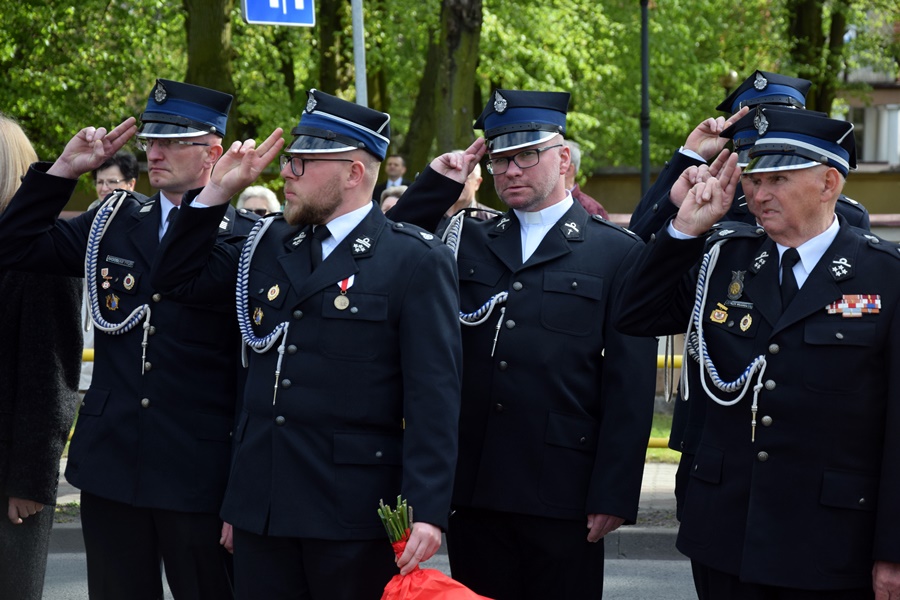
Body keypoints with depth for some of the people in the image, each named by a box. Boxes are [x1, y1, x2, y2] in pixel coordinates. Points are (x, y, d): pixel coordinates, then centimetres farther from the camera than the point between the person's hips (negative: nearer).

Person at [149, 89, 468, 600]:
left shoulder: (417, 261, -5)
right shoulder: (271, 246, 14)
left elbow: (434, 397, -11)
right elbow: (177, 278, 23)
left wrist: (427, 512, -18)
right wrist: (219, 190, 11)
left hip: (354, 517, -6)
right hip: (263, 507, 6)